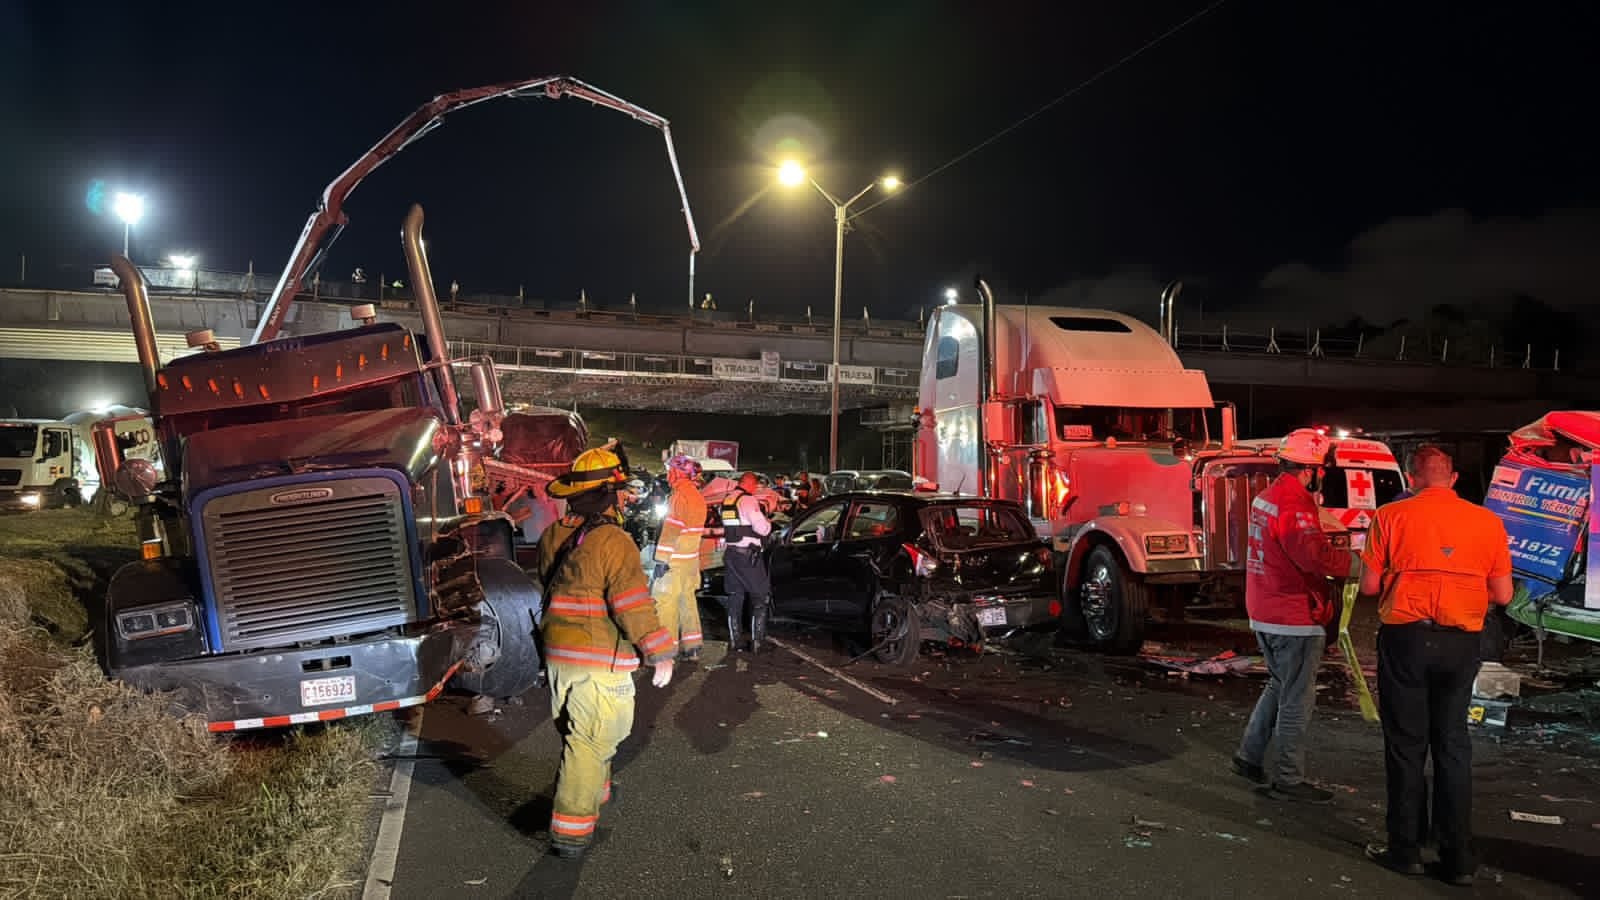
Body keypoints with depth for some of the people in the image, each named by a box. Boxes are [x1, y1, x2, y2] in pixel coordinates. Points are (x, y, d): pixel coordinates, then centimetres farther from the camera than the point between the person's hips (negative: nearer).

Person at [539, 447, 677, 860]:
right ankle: (570, 831, 0)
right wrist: (660, 652, -15)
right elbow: (633, 605, -22)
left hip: (557, 654, 8)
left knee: (577, 731, 25)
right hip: (600, 661, -8)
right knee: (590, 741, -1)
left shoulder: (552, 537, 4)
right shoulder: (613, 542, -19)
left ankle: (593, 791, 45)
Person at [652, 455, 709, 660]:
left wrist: (661, 560, -18)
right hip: (692, 559, 9)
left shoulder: (679, 497, -15)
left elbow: (671, 531, -19)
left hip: (675, 561, -9)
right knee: (688, 600, 14)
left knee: (665, 602, -4)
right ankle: (692, 647, 19)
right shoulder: (697, 496, 14)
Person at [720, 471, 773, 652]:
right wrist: (768, 523, 3)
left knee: (735, 597, 13)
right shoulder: (748, 500, -12)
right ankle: (756, 642, -2)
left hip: (730, 553, 7)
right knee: (758, 598, 2)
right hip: (748, 554, -7)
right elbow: (761, 528, -20)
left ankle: (733, 641, 14)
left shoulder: (726, 501, 13)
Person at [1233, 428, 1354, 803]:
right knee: (1297, 699, 2)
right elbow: (1318, 557, -30)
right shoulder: (1294, 504, -21)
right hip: (1295, 618, -10)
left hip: (1265, 614, 10)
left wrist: (1331, 548, 8)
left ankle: (1250, 755, 27)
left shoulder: (1266, 497, 11)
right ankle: (1288, 779, 11)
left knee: (1280, 685, 23)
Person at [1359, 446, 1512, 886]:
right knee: (1452, 744, 13)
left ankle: (1406, 850, 15)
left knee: (1406, 745, 9)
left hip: (1406, 637, -2)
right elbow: (1502, 595, 3)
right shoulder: (1487, 521, 1)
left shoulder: (1391, 516, -6)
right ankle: (1458, 858, 17)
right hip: (1460, 643, 2)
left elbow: (1369, 586, -4)